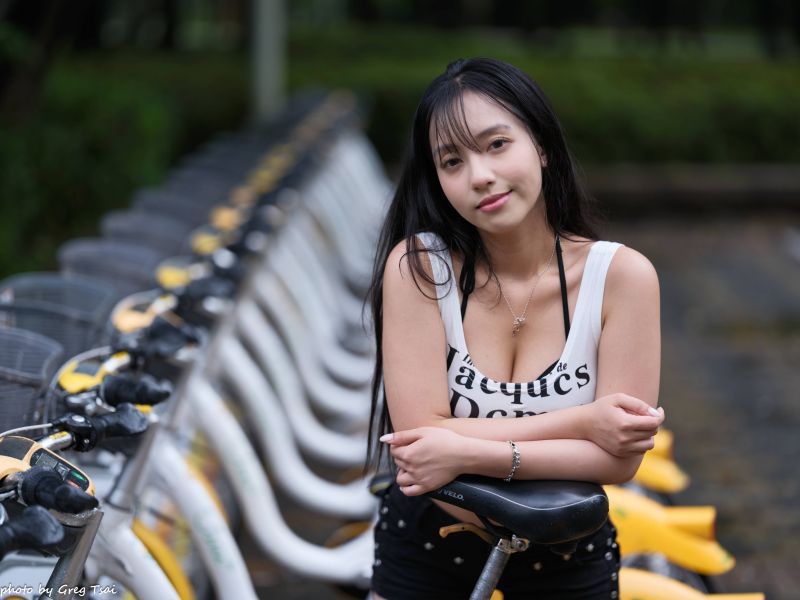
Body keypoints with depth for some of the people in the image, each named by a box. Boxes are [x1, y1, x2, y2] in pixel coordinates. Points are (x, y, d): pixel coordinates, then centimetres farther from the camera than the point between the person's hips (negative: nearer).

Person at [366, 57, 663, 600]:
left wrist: (469, 453, -30)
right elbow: (419, 435, -24)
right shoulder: (417, 265, -19)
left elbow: (620, 457, -20)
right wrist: (582, 422, -25)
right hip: (426, 541, 0)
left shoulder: (622, 275, -18)